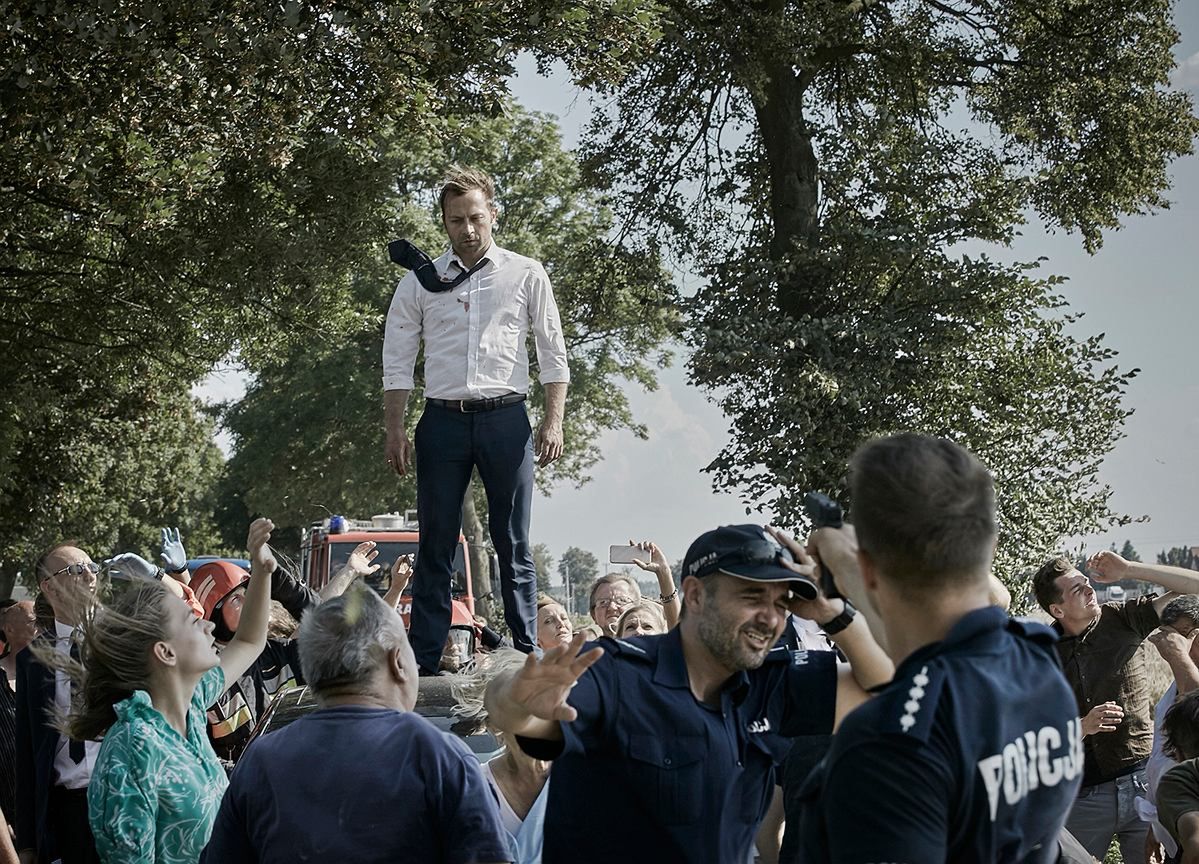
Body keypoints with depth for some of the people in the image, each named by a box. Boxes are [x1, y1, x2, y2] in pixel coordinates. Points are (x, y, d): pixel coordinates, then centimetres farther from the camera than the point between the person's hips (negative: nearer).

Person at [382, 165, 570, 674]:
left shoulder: (526, 276, 7)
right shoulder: (418, 283, 9)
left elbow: (553, 354, 7)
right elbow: (396, 362, 9)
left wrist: (553, 422, -3)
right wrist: (394, 430, 0)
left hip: (505, 419, -1)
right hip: (443, 420, 1)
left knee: (513, 545, 2)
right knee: (435, 545, 2)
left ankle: (527, 654, 6)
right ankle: (424, 660, 4)